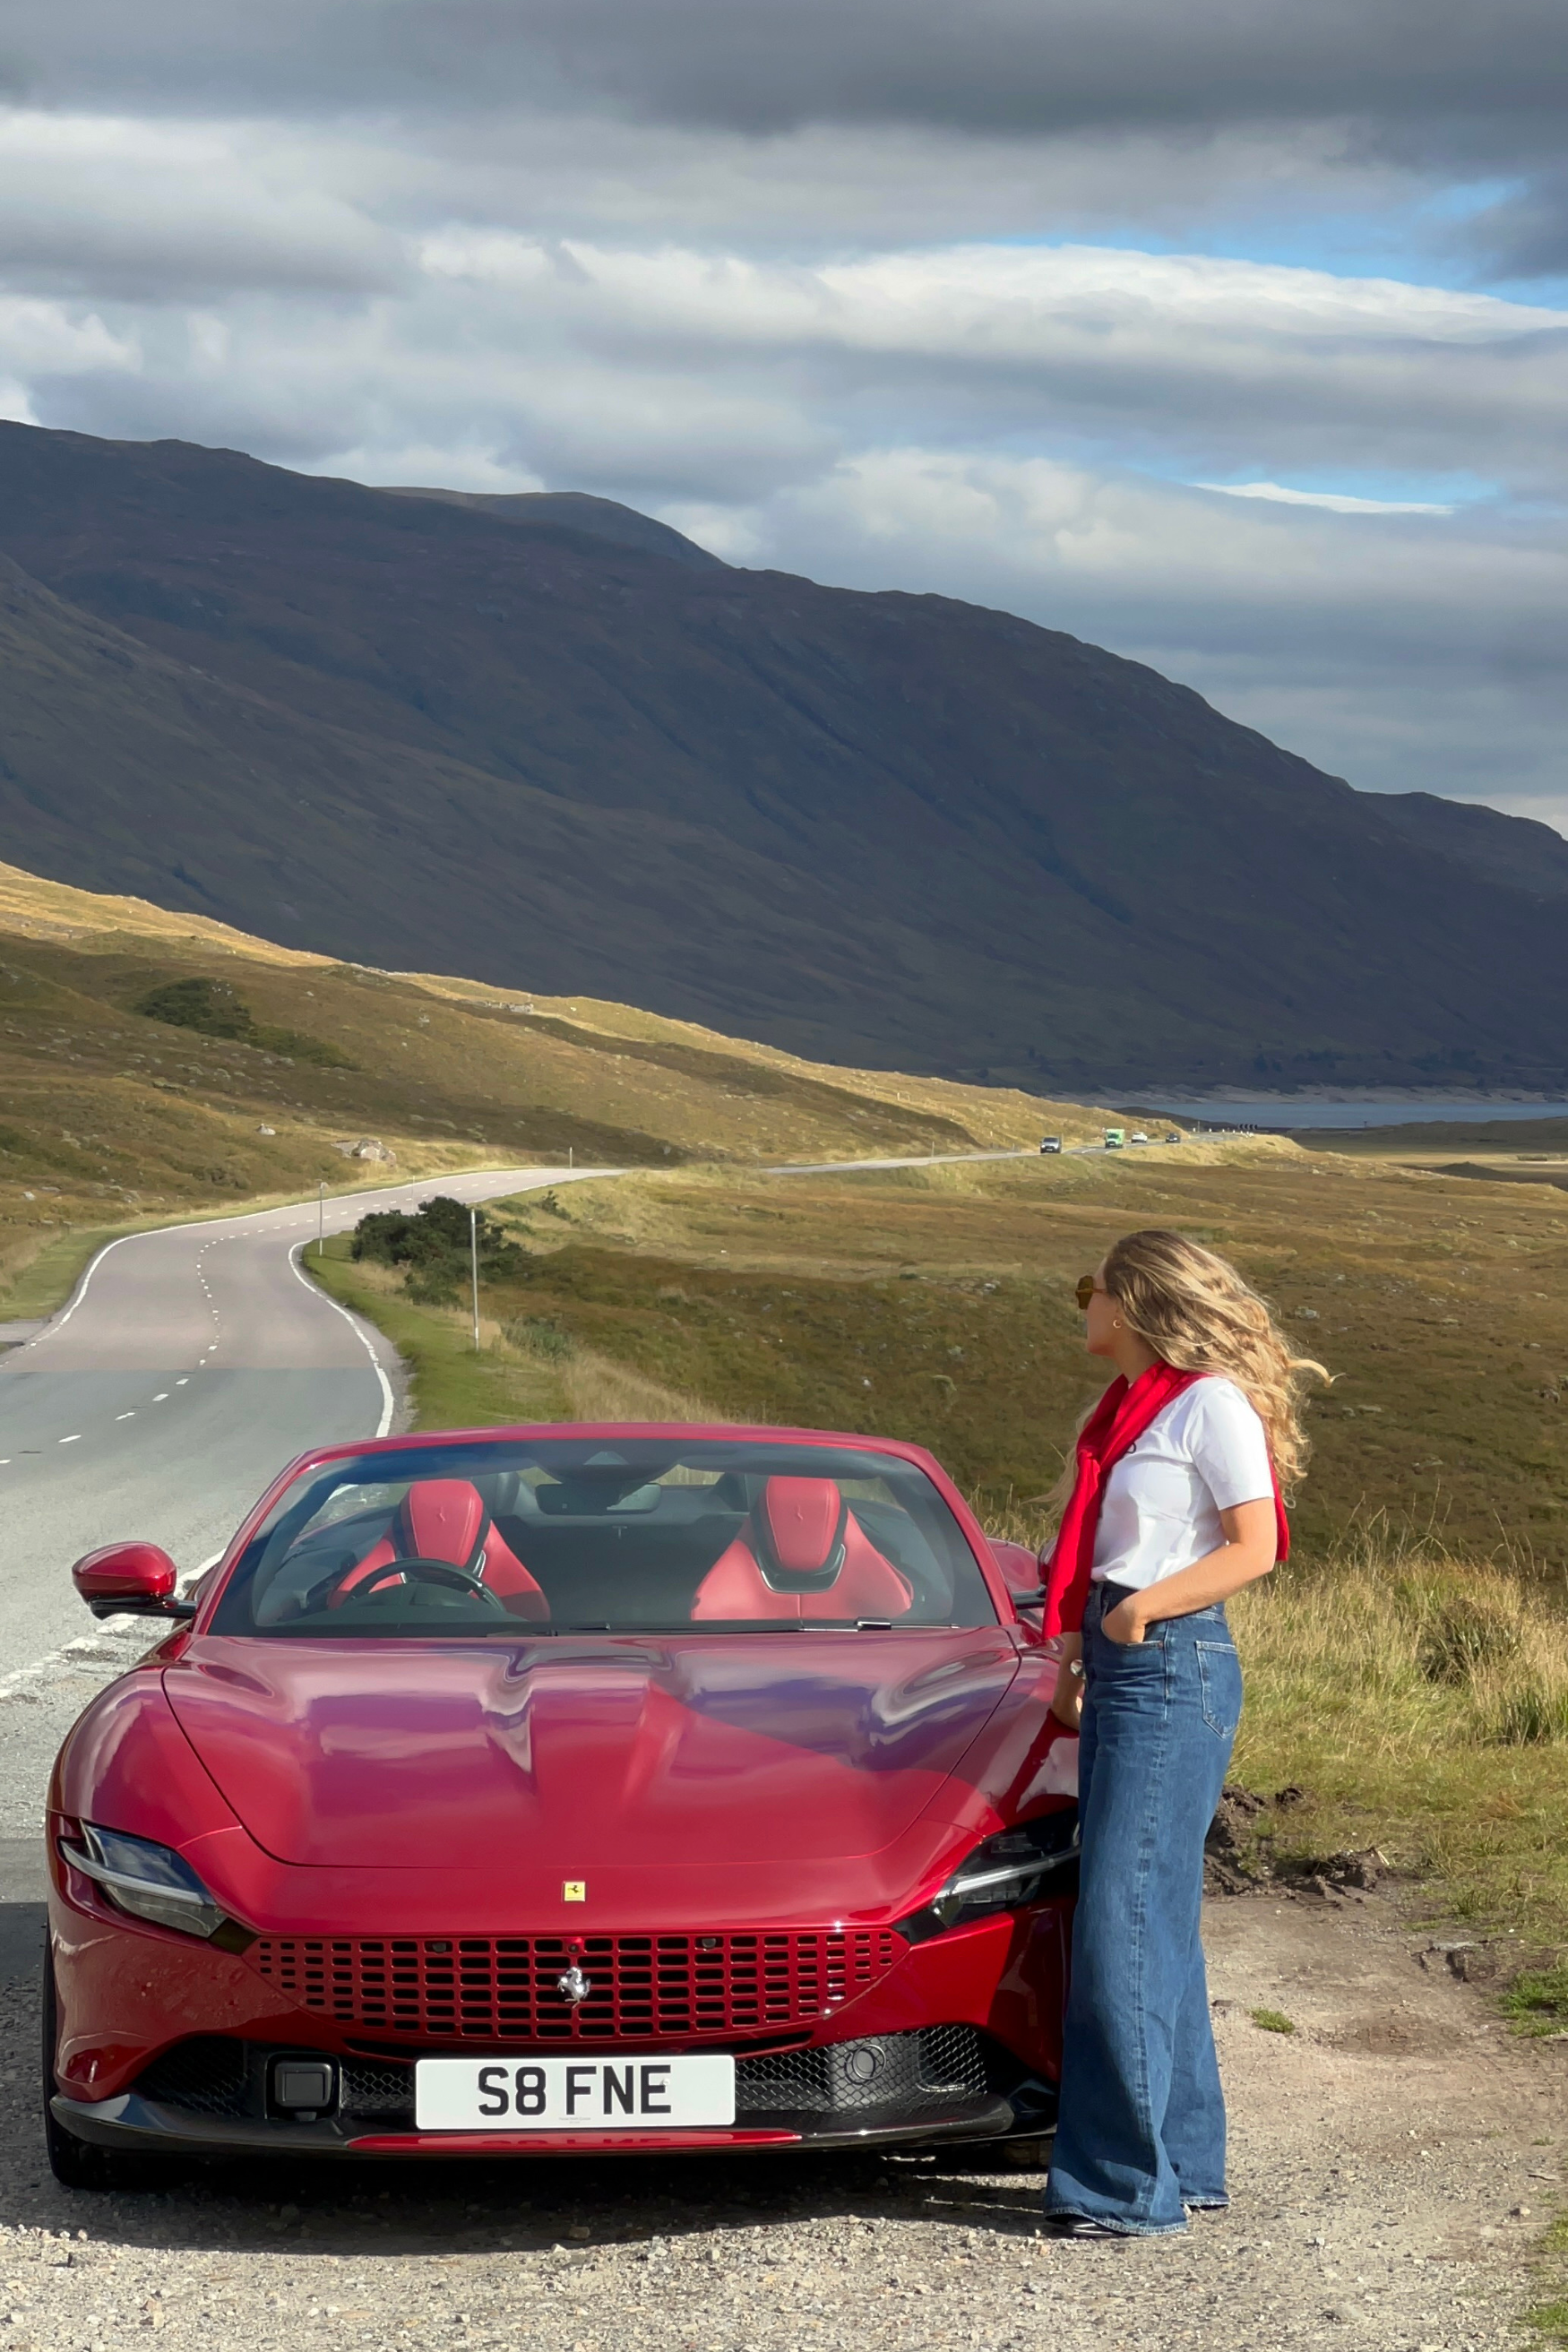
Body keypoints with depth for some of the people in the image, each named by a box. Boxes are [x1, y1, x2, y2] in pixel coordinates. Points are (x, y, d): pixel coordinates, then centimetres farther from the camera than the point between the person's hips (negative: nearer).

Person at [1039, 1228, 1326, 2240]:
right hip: (1122, 1665, 9)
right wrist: (1076, 1660, 19)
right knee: (1156, 1923, 12)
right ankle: (1186, 2161, 18)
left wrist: (1147, 1607, -22)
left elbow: (1254, 1547, -15)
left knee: (1124, 1924, -10)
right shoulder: (1132, 1407, 17)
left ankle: (1132, 2185, -6)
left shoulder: (1211, 1402, -10)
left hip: (1173, 1666, -9)